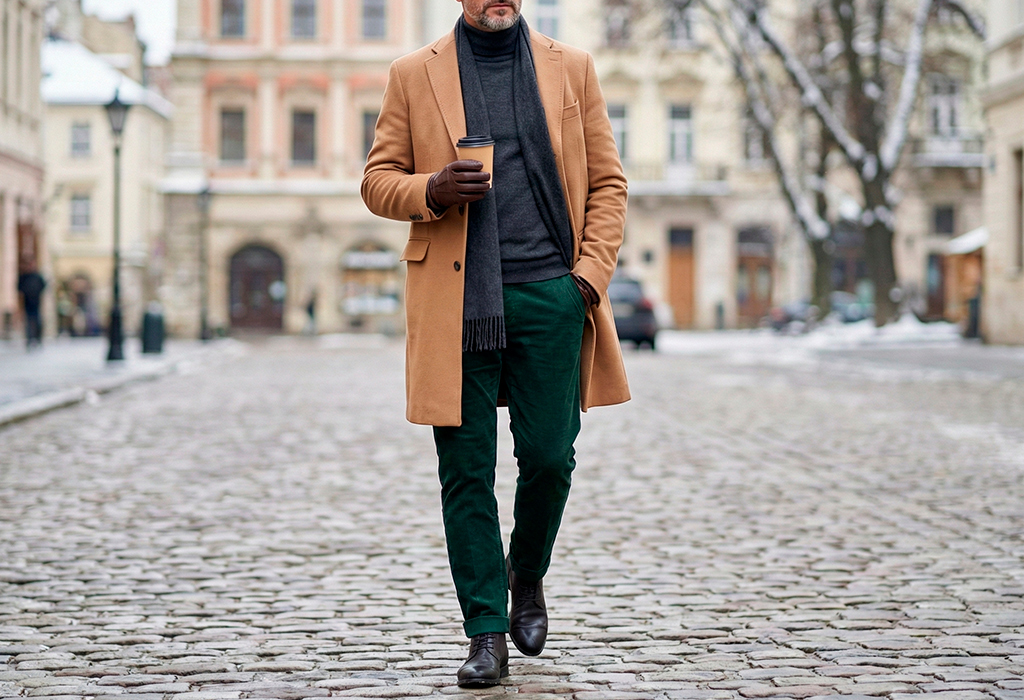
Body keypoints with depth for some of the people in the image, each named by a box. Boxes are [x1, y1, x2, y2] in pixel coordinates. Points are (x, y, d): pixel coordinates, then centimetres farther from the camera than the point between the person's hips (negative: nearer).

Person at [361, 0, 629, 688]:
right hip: (455, 300, 0)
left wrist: (591, 273, -2)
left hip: (550, 295, 1)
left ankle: (528, 574, 30)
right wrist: (431, 191, -12)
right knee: (466, 470, 0)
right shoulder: (414, 74, 10)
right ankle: (486, 633, 9)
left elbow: (608, 183, 11)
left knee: (549, 456, 0)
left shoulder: (572, 67, 11)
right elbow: (378, 179, 10)